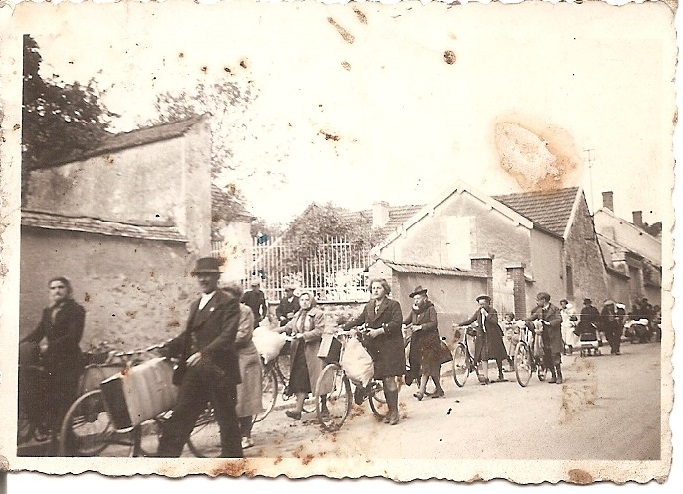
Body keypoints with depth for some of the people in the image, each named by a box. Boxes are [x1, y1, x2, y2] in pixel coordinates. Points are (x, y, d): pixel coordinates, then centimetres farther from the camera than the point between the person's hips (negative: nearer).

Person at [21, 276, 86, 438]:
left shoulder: (76, 310, -5)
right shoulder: (48, 311, 16)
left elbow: (73, 337, -16)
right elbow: (38, 333, 12)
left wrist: (50, 346, -22)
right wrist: (21, 344, -4)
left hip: (68, 362, -6)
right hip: (50, 362, 6)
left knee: (64, 400, -7)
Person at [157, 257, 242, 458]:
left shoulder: (228, 302, -7)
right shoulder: (195, 305, 19)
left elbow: (228, 335, -17)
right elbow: (188, 335, 18)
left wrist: (204, 353, -27)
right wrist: (167, 349, 3)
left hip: (219, 371, -7)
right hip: (195, 372, 7)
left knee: (227, 420, 6)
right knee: (179, 417, 5)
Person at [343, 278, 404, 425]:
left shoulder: (393, 305, -2)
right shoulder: (368, 307, 16)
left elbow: (397, 322, -13)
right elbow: (359, 320, 12)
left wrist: (379, 331, -21)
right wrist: (342, 327, 0)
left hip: (390, 346, -5)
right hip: (374, 347, 5)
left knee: (389, 379, -7)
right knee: (384, 380, 6)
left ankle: (394, 412, 2)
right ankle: (390, 411, 15)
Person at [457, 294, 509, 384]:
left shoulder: (493, 311, -6)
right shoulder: (478, 312, 7)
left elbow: (495, 322, -20)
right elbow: (470, 320, 10)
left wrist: (486, 314, -22)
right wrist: (459, 324, 3)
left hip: (493, 336, -3)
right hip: (482, 336, 3)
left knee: (497, 356, 6)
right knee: (483, 356, -8)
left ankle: (501, 374, 25)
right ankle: (485, 377, -9)